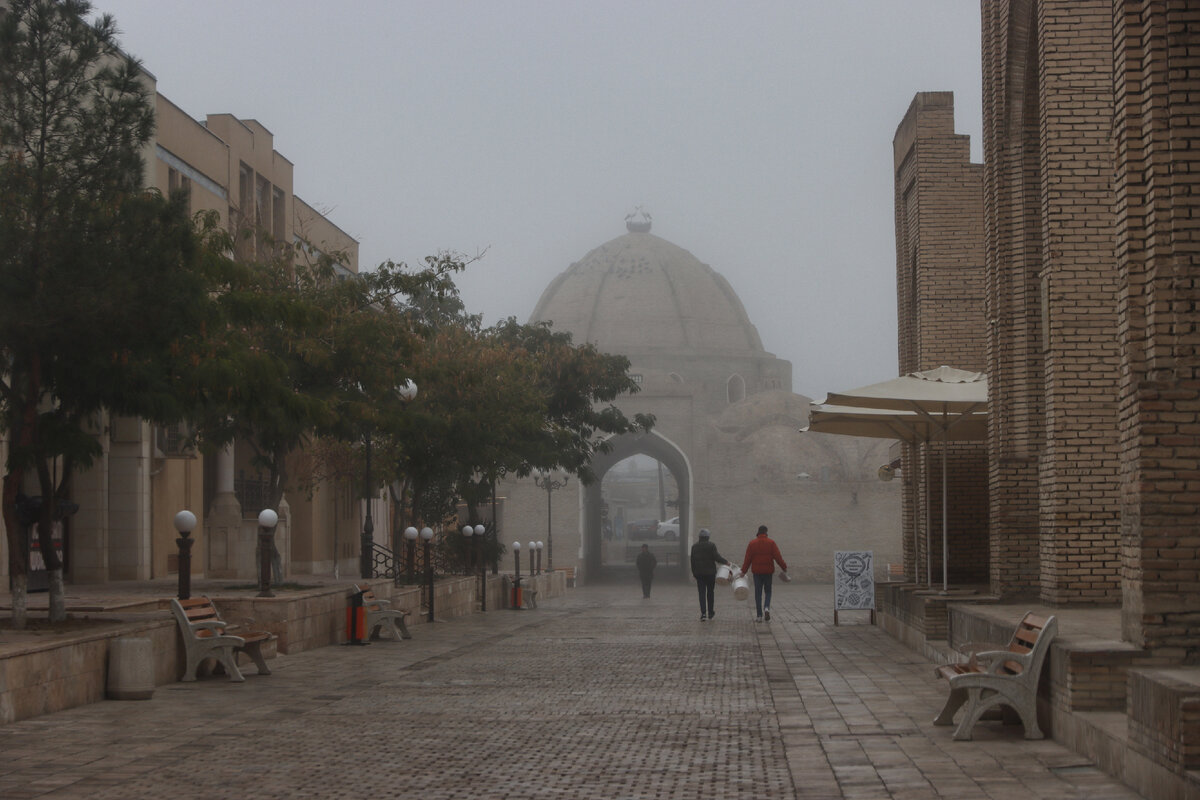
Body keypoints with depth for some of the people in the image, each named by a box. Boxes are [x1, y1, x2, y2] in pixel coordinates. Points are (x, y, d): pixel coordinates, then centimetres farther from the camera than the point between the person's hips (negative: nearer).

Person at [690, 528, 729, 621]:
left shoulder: (694, 546, 5)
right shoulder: (711, 545, -7)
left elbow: (692, 561, 8)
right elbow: (716, 557, -14)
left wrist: (694, 573, 15)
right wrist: (726, 562, 1)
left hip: (699, 573, 2)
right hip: (710, 572, -2)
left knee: (702, 593, -1)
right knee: (710, 592, 12)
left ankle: (703, 613, -15)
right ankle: (710, 613, 21)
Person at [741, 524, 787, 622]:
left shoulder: (752, 543, -1)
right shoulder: (771, 542, -3)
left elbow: (747, 558, 0)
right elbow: (778, 557, -7)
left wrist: (743, 571, 6)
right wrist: (784, 567, 3)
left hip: (757, 571, 0)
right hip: (768, 571, 0)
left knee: (758, 593, 5)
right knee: (768, 591, 12)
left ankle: (759, 616, 4)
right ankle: (766, 608, -15)